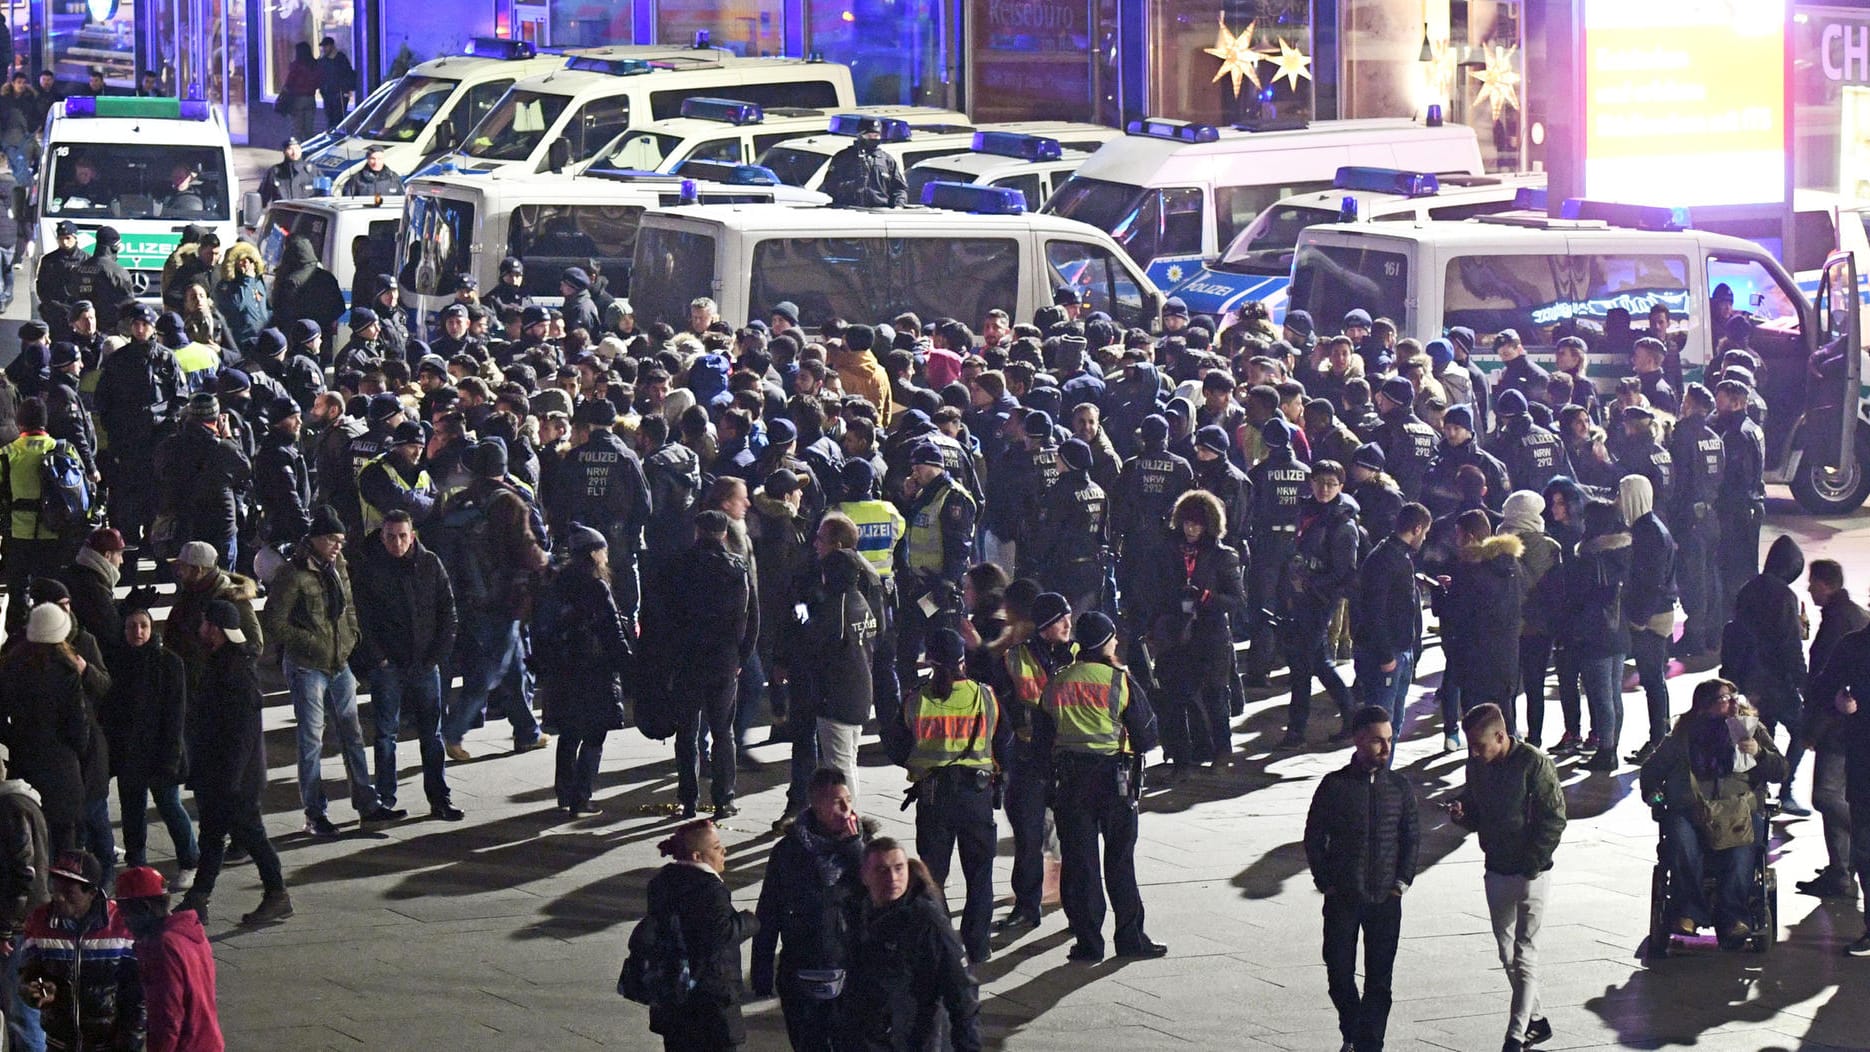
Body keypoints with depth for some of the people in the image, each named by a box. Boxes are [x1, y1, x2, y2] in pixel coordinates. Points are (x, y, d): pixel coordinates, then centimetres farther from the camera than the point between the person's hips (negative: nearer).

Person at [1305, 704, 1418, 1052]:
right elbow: (1314, 837, 1)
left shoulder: (1399, 787, 1)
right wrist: (1325, 882, -2)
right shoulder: (1335, 785, -5)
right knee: (1339, 972, 7)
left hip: (1385, 898, 1)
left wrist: (1402, 881, 0)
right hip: (1341, 899, -1)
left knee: (1379, 980, -1)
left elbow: (1411, 838, 9)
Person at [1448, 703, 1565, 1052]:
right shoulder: (1477, 766, 4)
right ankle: (1534, 1021, 29)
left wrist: (1531, 865, -18)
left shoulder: (1534, 764, -16)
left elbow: (1554, 819, -14)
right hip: (1496, 872, 7)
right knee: (1507, 953, 14)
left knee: (1525, 955, -6)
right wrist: (1461, 814, -8)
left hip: (1532, 874, -7)